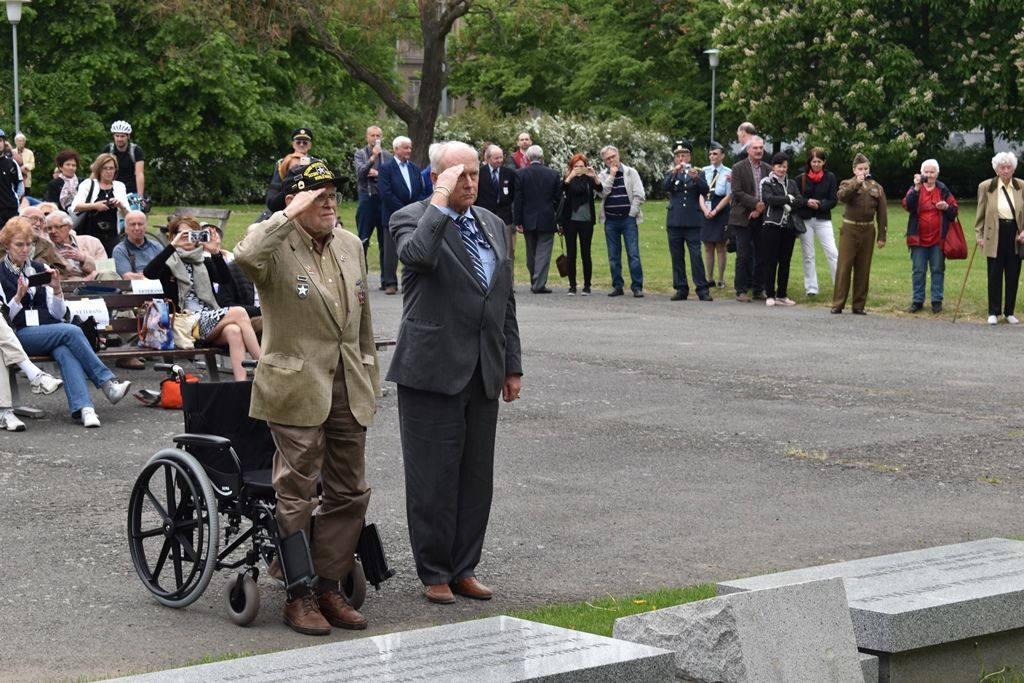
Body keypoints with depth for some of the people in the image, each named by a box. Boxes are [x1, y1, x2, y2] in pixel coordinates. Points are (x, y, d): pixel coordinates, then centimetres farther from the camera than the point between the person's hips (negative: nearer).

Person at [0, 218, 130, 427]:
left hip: (49, 328, 3)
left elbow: (58, 313, 13)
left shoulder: (39, 269, 17)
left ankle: (82, 408, -51)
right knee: (72, 331, -30)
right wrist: (19, 297, -16)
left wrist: (57, 289, -4)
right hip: (20, 335, -3)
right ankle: (108, 383, -30)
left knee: (64, 351, -33)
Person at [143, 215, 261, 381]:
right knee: (239, 313, -24)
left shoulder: (204, 262, 23)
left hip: (211, 320, 4)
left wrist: (215, 252, -10)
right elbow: (148, 273, -13)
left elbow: (225, 279, 4)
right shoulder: (169, 263, 10)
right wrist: (173, 245, -17)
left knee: (234, 331, -31)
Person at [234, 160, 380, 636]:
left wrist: (371, 379, 18)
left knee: (349, 493, 10)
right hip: (296, 389, -6)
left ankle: (328, 587, 21)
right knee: (297, 497, 0)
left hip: (349, 389, 7)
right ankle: (298, 597, 9)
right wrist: (289, 216, -27)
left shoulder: (350, 245, 11)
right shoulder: (274, 244, -8)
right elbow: (245, 258, -35)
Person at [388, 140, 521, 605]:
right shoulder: (412, 218, -4)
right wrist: (441, 201, -21)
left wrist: (512, 366, 16)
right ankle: (434, 572, 9)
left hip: (483, 374, 6)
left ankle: (464, 568, 19)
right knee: (433, 477, 0)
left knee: (477, 476, 9)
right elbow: (417, 254, -29)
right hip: (433, 370, -6)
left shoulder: (493, 226, 15)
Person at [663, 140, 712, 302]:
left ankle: (702, 289, -7)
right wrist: (675, 173, -26)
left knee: (696, 255, -8)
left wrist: (696, 178, -27)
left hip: (693, 222, -2)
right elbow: (664, 187, -10)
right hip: (674, 221, 2)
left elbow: (705, 190, -8)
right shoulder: (671, 174, 11)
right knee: (677, 257, 4)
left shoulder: (698, 173, 8)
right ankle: (681, 289, 9)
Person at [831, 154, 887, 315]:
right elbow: (841, 196, -20)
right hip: (849, 229, -2)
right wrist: (857, 183, -24)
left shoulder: (877, 187, 9)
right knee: (844, 267, -4)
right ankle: (838, 304, -1)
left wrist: (882, 236, 3)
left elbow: (882, 213, 7)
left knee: (863, 269, 5)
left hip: (868, 231, 2)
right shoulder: (848, 184, 4)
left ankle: (859, 305, 11)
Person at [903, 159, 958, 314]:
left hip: (938, 238, 0)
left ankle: (937, 301, 10)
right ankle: (917, 301, 10)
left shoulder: (943, 190, 5)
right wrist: (916, 188, -24)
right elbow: (907, 205, -14)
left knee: (938, 269, 4)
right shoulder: (915, 189, 4)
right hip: (919, 238, 0)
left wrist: (946, 207, -14)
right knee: (918, 270, 3)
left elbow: (954, 211, 8)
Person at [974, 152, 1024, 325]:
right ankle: (994, 312, 11)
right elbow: (980, 215, 4)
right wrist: (979, 235, 0)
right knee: (995, 275, 2)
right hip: (995, 236, -2)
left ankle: (1009, 312, 17)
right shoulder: (985, 187, 0)